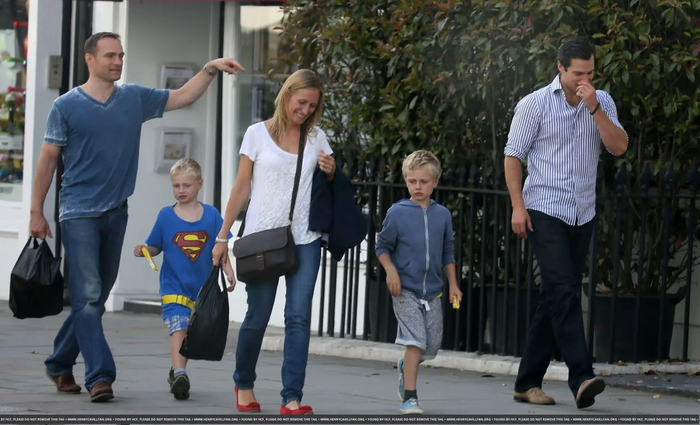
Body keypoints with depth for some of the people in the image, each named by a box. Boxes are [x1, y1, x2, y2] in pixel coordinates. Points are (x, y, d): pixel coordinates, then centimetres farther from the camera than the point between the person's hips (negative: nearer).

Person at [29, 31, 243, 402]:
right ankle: (100, 376, -17)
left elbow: (183, 97, 15)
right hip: (79, 213, -5)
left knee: (96, 298, 11)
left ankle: (60, 364, 25)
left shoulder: (135, 99, 8)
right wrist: (37, 212, -1)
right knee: (88, 296, -12)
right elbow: (47, 160, 0)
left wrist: (210, 70, 0)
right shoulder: (67, 106, -4)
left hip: (115, 214, 5)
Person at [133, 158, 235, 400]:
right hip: (173, 285, -2)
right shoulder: (166, 216, 0)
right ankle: (180, 374, -30)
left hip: (201, 287, 2)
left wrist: (228, 271, -7)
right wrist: (144, 251, -15)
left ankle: (176, 372, 32)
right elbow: (155, 247, 5)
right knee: (178, 328, -20)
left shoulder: (211, 215, 1)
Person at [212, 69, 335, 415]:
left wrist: (330, 173, -5)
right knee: (257, 317, 4)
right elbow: (241, 188, 3)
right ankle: (243, 383, 28)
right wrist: (222, 236, 1)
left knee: (299, 317, -7)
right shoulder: (258, 134, 1)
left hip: (304, 240, 2)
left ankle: (292, 398, -7)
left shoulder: (316, 138, 9)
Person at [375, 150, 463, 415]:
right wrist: (390, 269, -13)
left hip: (432, 291, 4)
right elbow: (382, 246, 3)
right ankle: (409, 397, -11)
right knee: (416, 340, -16)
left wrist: (453, 284, 11)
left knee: (432, 346, 9)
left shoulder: (442, 215, 5)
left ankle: (405, 367, 41)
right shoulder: (397, 213, -5)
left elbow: (448, 253, 14)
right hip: (405, 290, -4)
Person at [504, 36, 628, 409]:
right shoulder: (534, 104, -3)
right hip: (544, 211, -5)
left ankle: (528, 382, 13)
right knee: (564, 291, -17)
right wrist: (517, 206, -10)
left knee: (554, 299, 7)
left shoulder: (602, 103, 6)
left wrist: (594, 108, -16)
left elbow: (619, 147, -7)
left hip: (582, 215, 5)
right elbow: (513, 155, -2)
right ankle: (582, 378, -25)